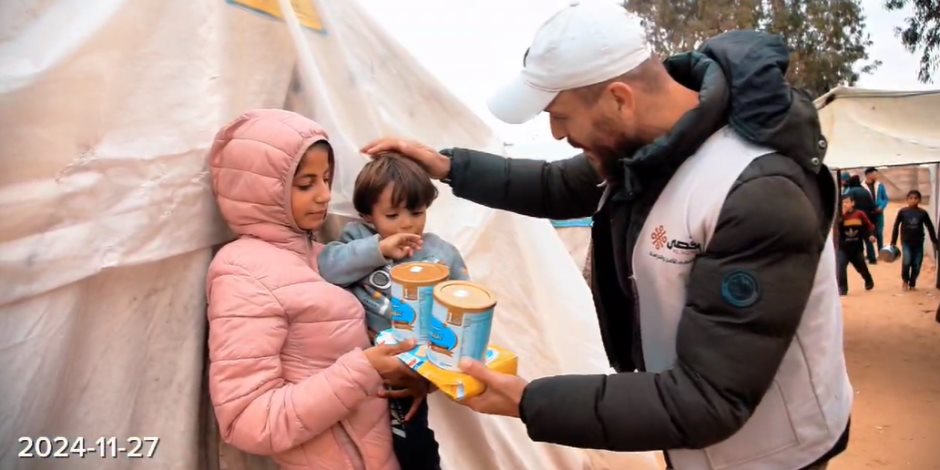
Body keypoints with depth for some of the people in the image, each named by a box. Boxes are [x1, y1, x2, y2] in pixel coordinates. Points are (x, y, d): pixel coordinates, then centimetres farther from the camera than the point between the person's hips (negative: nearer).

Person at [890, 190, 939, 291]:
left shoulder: (923, 213, -1)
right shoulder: (902, 212, -4)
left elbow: (930, 227, 6)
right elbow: (896, 227, 1)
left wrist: (934, 242, 7)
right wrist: (893, 243, 0)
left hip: (919, 243, 2)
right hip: (906, 242, -2)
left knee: (916, 265, 4)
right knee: (906, 262, -17)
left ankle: (912, 284, 22)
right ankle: (905, 280, 8)